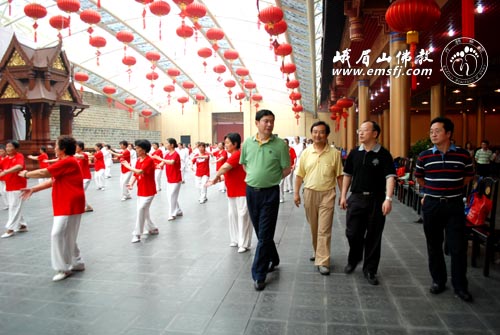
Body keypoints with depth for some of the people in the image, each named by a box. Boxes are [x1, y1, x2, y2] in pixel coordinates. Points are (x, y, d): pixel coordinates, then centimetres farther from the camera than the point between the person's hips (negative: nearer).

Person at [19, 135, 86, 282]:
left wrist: (26, 174, 2)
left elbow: (44, 173, -16)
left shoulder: (68, 162, -18)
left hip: (70, 205, -11)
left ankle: (64, 268, 3)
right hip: (66, 205, 11)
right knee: (66, 235, 16)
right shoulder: (66, 162, 16)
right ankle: (76, 263, 26)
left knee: (59, 235, -8)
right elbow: (52, 181, 17)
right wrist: (33, 189, 13)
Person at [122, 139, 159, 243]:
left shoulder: (149, 160, -19)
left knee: (141, 210, -13)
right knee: (144, 211, 15)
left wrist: (128, 166, -17)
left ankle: (137, 234, -5)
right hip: (140, 191, 9)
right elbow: (135, 174, 4)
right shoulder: (138, 160, 7)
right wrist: (131, 183, -14)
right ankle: (152, 229, 32)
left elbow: (139, 172, -30)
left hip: (148, 191, -9)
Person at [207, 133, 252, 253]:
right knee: (232, 215, 15)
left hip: (242, 192, -10)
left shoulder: (237, 154, -19)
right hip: (232, 192, 10)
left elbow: (224, 168, -26)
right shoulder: (233, 156, 13)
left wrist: (216, 177, -10)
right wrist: (217, 179, 6)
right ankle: (235, 240, 27)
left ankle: (244, 244, 5)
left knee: (243, 216, -3)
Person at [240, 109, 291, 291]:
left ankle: (259, 275, 8)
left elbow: (286, 169, -2)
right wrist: (254, 177, 6)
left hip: (270, 193, -4)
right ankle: (272, 260, 39)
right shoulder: (247, 143, 2)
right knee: (260, 232, 17)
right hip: (251, 191, 4)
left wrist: (271, 179, -1)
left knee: (265, 234, -1)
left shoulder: (280, 144, -8)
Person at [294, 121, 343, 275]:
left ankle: (323, 262, 1)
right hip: (309, 193, 3)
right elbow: (300, 175, 6)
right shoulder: (306, 153, 3)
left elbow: (339, 176, 1)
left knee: (324, 229, -4)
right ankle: (317, 251, 37)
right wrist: (296, 193, 2)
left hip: (327, 194, -3)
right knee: (313, 227, 16)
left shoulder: (334, 153, -2)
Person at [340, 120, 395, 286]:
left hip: (376, 200, -2)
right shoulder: (354, 153, 6)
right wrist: (343, 196, 8)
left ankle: (370, 269, 21)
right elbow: (347, 174, 12)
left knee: (373, 236, 6)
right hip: (356, 198, 3)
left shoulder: (383, 154, -6)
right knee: (352, 233, 6)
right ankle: (353, 260, 33)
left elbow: (389, 177, -13)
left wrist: (388, 199, -25)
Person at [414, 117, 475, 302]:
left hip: (454, 205, -1)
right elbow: (419, 177, 14)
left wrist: (452, 189, 8)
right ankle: (438, 280, 26)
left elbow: (468, 176, 12)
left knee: (458, 246, 1)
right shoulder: (424, 156, -2)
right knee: (434, 245, 10)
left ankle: (460, 286, 16)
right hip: (431, 205, 1)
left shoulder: (463, 155, -4)